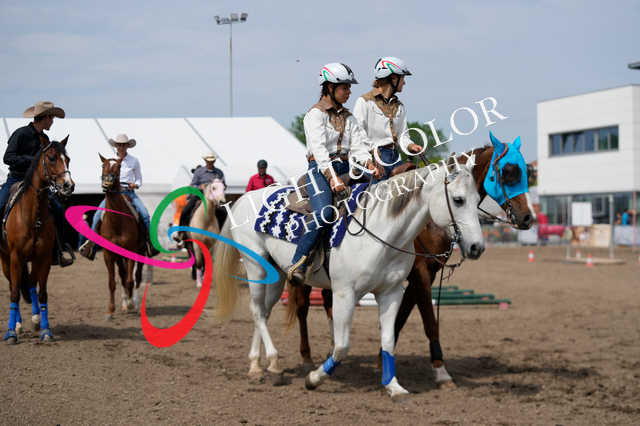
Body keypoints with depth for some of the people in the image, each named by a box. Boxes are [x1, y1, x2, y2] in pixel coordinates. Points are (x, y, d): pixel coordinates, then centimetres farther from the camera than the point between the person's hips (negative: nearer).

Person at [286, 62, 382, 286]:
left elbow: (358, 144, 7)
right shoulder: (316, 113, -3)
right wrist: (332, 176, -27)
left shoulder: (347, 116, 19)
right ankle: (297, 264, -24)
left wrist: (369, 164, -14)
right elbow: (319, 148, -15)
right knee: (324, 212, -29)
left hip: (343, 169, 7)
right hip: (320, 169, -7)